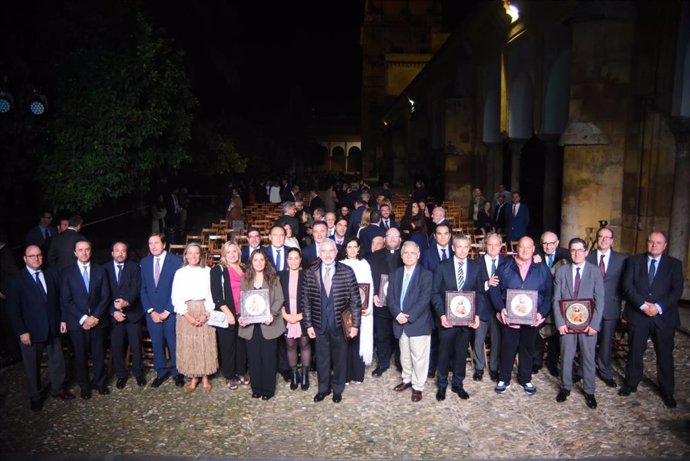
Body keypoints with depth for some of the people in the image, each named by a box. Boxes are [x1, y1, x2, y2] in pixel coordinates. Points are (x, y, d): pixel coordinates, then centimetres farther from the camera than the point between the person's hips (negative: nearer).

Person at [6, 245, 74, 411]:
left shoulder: (52, 274, 2)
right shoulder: (16, 280, -8)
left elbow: (60, 298, 7)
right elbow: (13, 309, -10)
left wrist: (63, 319, 0)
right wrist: (21, 332, -14)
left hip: (53, 328, 3)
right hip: (30, 332, -3)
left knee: (57, 361, 15)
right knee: (32, 366, 14)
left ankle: (57, 389, 36)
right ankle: (35, 396, 32)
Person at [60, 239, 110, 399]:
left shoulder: (100, 270, 6)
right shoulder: (67, 272, 1)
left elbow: (105, 297, 2)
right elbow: (66, 300, -4)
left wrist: (95, 317, -9)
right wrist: (83, 318, -11)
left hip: (97, 320, 1)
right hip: (77, 322, -1)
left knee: (99, 354, 7)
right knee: (81, 356, 6)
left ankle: (100, 382, 24)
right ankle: (84, 386, 22)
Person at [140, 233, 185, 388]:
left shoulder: (176, 261, -8)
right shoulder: (144, 262, 6)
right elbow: (143, 289, 6)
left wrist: (167, 311, -11)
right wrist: (151, 311, -4)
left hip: (171, 311, -3)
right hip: (152, 312, 3)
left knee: (173, 343, 5)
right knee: (156, 344, 10)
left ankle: (177, 372, 21)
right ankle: (161, 372, 26)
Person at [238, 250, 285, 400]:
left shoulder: (273, 279, 2)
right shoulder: (245, 279, 9)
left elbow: (280, 299, -2)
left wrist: (272, 314, -18)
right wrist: (241, 317, -9)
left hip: (268, 324, -2)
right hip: (250, 325, 2)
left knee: (268, 358, 3)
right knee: (253, 358, 6)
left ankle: (268, 389, 14)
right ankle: (256, 388, 18)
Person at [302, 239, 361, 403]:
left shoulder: (347, 272, -8)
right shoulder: (311, 273, -4)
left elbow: (355, 300, -5)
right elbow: (306, 300, 1)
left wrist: (355, 324, -5)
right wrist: (308, 324, -1)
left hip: (340, 324, -1)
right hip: (319, 324, 1)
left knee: (340, 357, 13)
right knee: (322, 358, 14)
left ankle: (337, 388, 34)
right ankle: (323, 388, 34)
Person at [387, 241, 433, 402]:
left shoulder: (426, 274, -6)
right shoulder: (395, 274, 10)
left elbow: (424, 299, -15)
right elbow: (390, 297, 4)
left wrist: (408, 317, -19)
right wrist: (398, 314, -13)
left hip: (418, 323, -5)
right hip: (400, 322, 5)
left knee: (418, 357, 2)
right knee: (404, 355, 17)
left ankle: (418, 387, 16)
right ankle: (407, 380, 35)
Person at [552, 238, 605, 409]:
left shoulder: (595, 271, -2)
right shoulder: (562, 271, 2)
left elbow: (600, 300, -4)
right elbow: (556, 299, 1)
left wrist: (594, 324, -11)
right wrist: (560, 322, -8)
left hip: (588, 323, -1)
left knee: (588, 358, 8)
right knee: (566, 356, 9)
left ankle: (589, 392, 23)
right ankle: (565, 387, 26)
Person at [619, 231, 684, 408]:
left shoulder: (674, 264, 5)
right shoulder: (634, 261, 5)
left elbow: (677, 290, -4)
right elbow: (627, 286, -3)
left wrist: (659, 306, -16)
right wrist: (643, 305, -15)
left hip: (663, 316, 0)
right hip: (638, 314, 0)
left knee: (665, 354, 6)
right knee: (635, 352, 9)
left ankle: (667, 391, 20)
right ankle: (631, 384, 25)